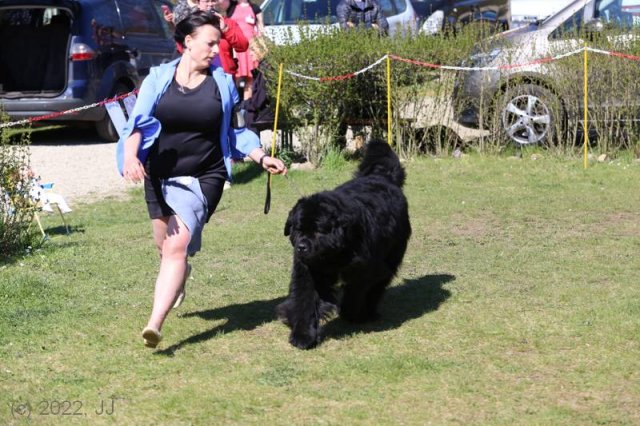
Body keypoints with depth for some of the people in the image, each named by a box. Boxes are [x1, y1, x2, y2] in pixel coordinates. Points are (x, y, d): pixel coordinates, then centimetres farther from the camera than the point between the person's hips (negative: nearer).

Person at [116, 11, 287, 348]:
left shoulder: (222, 83, 4)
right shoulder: (158, 78, 1)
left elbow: (233, 132, 14)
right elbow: (138, 121, -7)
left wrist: (262, 158, 2)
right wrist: (130, 156, -25)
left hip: (203, 177, -2)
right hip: (160, 177, 2)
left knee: (177, 246, -19)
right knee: (166, 247, 17)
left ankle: (155, 324, -26)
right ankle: (180, 275, 56)